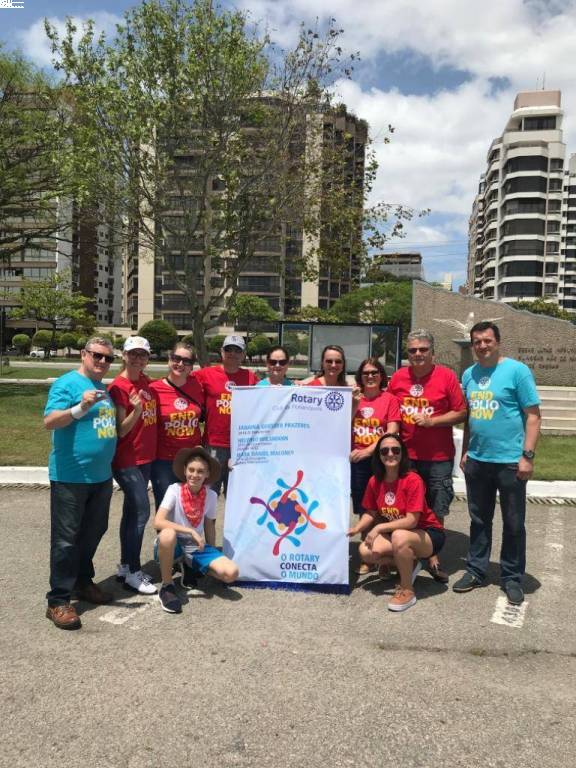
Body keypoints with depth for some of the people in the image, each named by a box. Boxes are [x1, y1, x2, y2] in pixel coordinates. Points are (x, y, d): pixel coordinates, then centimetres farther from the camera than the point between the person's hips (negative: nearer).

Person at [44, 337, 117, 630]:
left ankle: (83, 582, 36)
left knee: (93, 533, 18)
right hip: (70, 477, -8)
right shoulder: (67, 383, -11)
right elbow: (49, 422, -23)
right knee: (66, 539, -1)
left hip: (101, 476, 8)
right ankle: (58, 600, 9)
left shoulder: (104, 389, 14)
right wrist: (80, 408, -36)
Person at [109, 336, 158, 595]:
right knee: (141, 511, -8)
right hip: (127, 460, -8)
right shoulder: (119, 387, -15)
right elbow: (121, 430, -17)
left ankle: (125, 566, 25)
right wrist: (136, 410, -30)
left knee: (132, 511, 14)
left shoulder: (145, 382, 7)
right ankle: (132, 572, 5)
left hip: (146, 457, 8)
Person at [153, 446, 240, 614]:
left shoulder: (211, 496, -3)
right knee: (168, 535, -40)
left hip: (197, 548, 3)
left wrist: (213, 556, 11)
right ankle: (167, 586, -14)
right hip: (175, 545, -3)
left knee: (231, 573, -20)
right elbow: (158, 522, -24)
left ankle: (192, 569, 11)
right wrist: (191, 531, -29)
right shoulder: (175, 489, -14)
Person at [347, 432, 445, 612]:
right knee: (365, 551, -16)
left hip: (428, 534, -6)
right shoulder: (375, 481, -7)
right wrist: (356, 528, -16)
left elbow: (411, 521, -27)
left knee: (399, 537, -38)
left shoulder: (413, 480, -25)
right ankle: (409, 564, 9)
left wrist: (379, 528, -27)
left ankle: (407, 590, -15)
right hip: (396, 532, 6)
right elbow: (371, 513, 3)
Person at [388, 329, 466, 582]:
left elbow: (460, 413, -5)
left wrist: (432, 421, -17)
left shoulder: (446, 376, -6)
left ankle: (433, 557, 25)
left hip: (438, 457, -2)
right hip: (405, 455, 2)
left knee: (435, 512, 8)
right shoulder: (398, 377, 3)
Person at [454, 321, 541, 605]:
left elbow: (533, 415, -9)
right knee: (479, 520, 15)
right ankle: (476, 570, 28)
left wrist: (527, 455, -14)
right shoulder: (469, 374, 8)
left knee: (513, 524, 9)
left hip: (509, 461, -5)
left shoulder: (517, 370, -8)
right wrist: (465, 452, 12)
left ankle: (512, 578, 23)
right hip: (476, 461, 5)